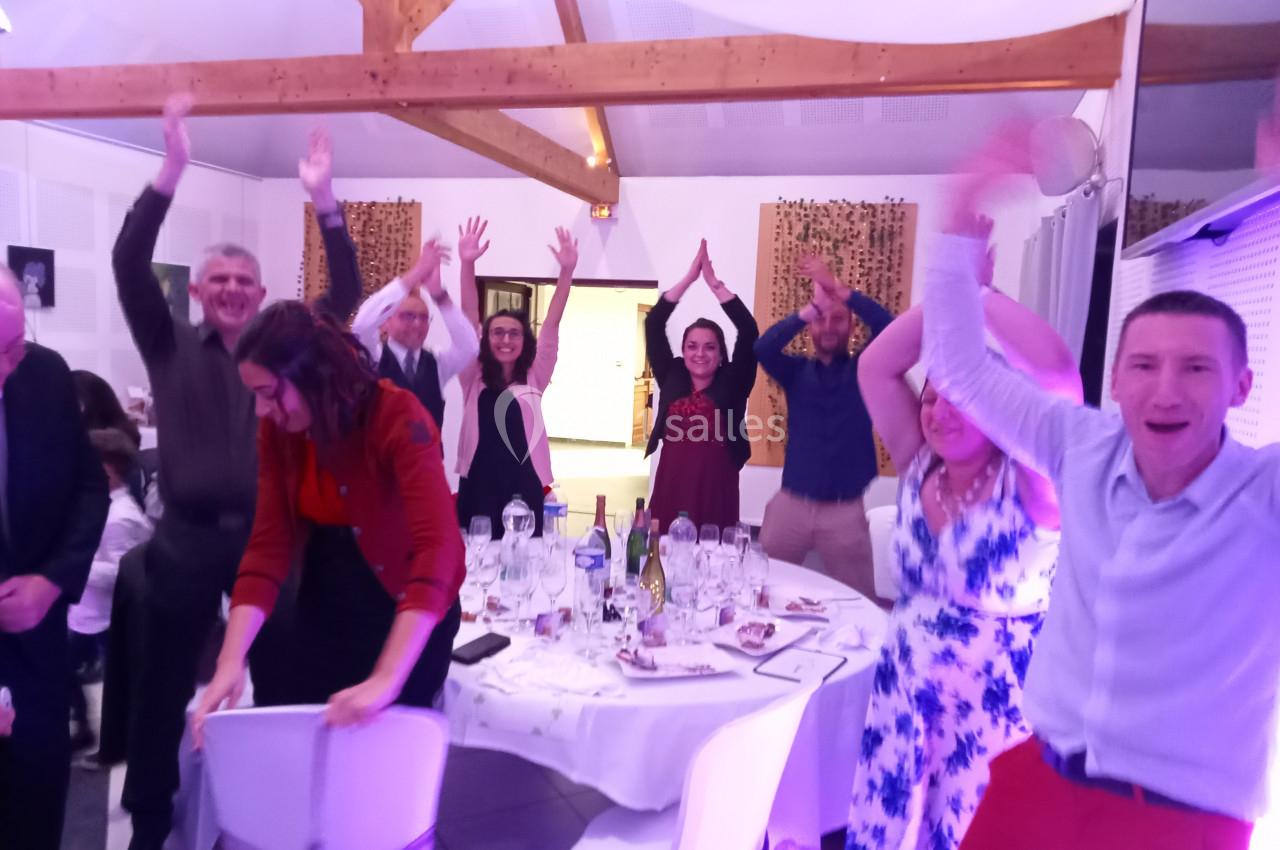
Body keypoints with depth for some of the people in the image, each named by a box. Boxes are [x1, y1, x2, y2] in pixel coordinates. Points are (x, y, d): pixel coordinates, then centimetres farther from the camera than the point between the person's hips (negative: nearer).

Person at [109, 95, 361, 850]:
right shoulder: (171, 345, 4)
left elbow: (347, 292, -5)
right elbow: (128, 264, -9)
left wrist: (325, 199, -16)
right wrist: (173, 170, -20)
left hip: (268, 536, 1)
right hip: (187, 540, 0)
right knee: (163, 687, 12)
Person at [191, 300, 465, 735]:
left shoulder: (400, 418, -26)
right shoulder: (278, 431, -7)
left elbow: (437, 547, -36)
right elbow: (268, 545, -9)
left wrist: (386, 679, -43)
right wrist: (231, 661, -21)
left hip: (408, 613, -4)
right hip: (324, 605, 5)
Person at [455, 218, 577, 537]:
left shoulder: (534, 377, 6)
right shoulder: (474, 377, 6)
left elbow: (552, 325, -3)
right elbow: (469, 320, -5)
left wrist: (567, 270, -12)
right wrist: (467, 263, -16)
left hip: (524, 487, 0)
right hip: (478, 485, 0)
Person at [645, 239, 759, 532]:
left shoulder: (731, 385, 3)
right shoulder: (671, 379, 9)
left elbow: (749, 332, -6)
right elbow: (653, 324, 4)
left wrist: (714, 282, -6)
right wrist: (689, 277, -1)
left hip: (716, 496, -1)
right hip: (669, 494, 2)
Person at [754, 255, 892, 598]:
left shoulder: (864, 371, 5)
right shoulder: (796, 372, 7)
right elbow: (763, 348, -12)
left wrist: (838, 289, -19)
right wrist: (811, 308, -22)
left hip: (845, 510, -1)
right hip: (791, 504, 1)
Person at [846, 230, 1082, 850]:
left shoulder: (1027, 484, -15)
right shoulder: (919, 467, -1)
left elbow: (1055, 374, -30)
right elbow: (875, 366, -4)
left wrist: (979, 291, -21)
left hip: (994, 710, -4)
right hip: (902, 694, 5)